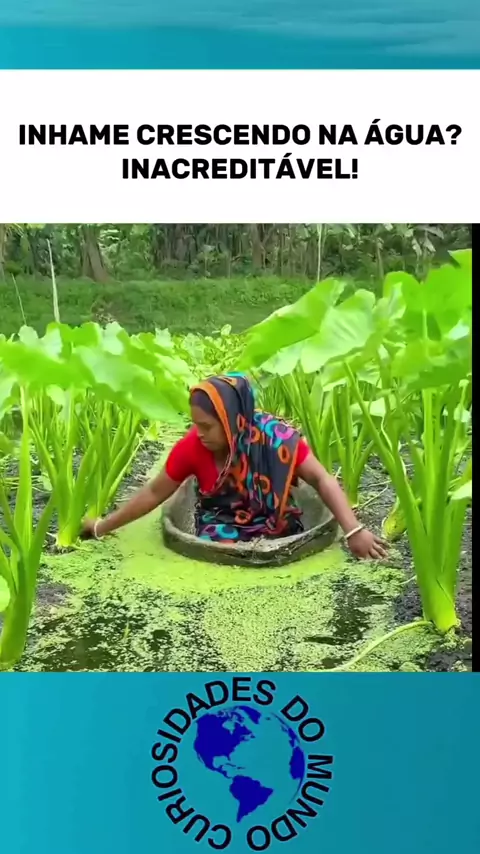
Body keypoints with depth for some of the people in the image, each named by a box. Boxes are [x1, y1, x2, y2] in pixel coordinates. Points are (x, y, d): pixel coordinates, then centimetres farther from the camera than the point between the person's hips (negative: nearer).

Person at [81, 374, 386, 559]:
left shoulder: (276, 437, -21)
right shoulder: (192, 447, -15)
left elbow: (322, 480, -18)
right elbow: (154, 493, -3)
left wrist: (354, 531, -29)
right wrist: (102, 527, 1)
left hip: (277, 536, 0)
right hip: (219, 539, 1)